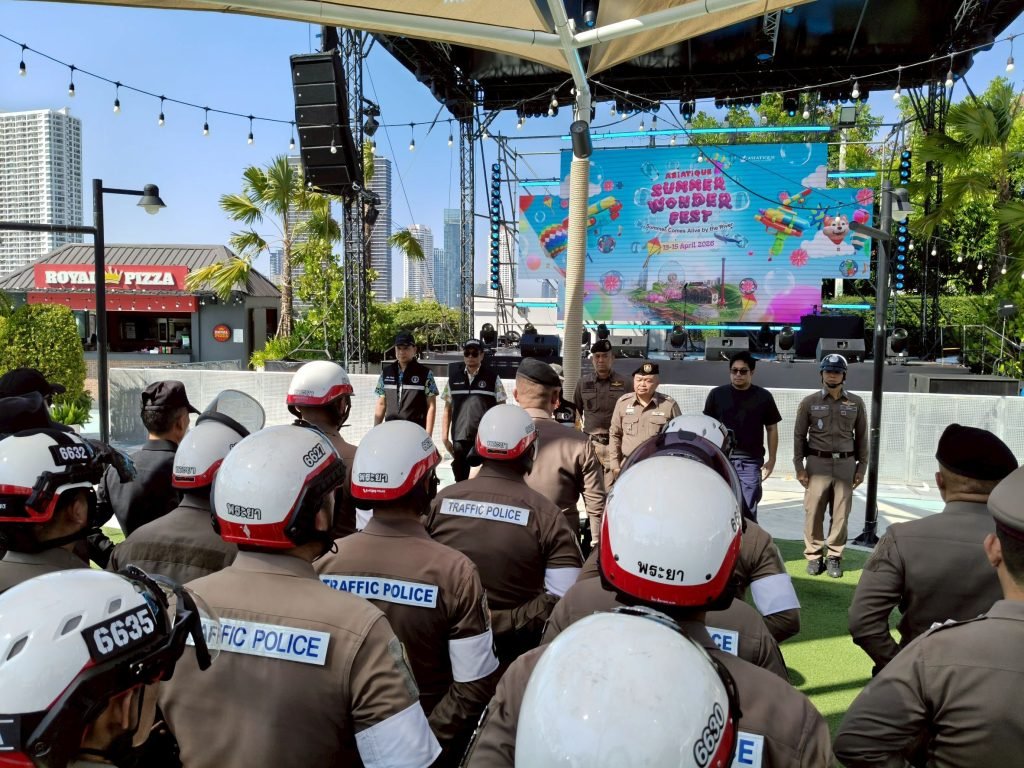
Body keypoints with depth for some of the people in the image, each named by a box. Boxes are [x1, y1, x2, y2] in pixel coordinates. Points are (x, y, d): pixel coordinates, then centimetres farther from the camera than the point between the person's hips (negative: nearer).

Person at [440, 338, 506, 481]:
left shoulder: (492, 378, 0)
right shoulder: (454, 377, 8)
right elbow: (447, 409, 11)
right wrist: (444, 437, 6)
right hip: (459, 439, 3)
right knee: (461, 481, 11)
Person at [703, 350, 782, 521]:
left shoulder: (763, 397, 6)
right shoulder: (717, 394, 7)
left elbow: (772, 429, 9)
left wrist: (772, 459, 4)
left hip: (750, 462, -1)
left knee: (748, 512, -1)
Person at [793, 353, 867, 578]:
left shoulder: (856, 403, 7)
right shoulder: (809, 402, 3)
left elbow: (861, 437, 10)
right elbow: (799, 435, 4)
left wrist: (862, 467, 5)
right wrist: (799, 466, -1)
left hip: (845, 464, 1)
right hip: (817, 463, -1)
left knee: (841, 514, 3)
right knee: (813, 512, -1)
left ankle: (834, 557, 13)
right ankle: (813, 555, 10)